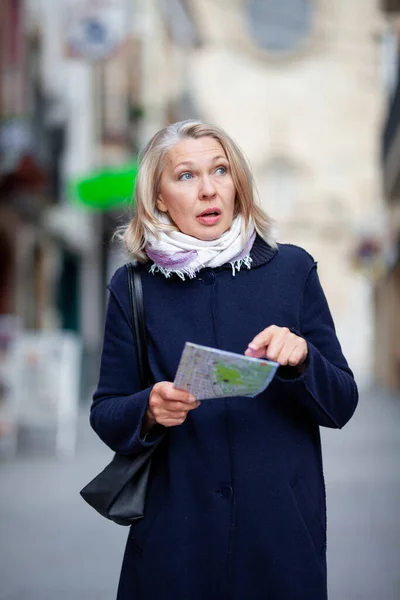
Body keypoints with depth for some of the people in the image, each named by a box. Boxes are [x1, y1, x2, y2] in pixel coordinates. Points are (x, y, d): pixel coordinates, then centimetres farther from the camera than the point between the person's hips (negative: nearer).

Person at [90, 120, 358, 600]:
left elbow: (341, 406, 3)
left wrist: (301, 358, -16)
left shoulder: (291, 269, 2)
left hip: (281, 531, 0)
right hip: (175, 537, 0)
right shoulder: (133, 287, 2)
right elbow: (105, 415, 5)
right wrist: (150, 410, -16)